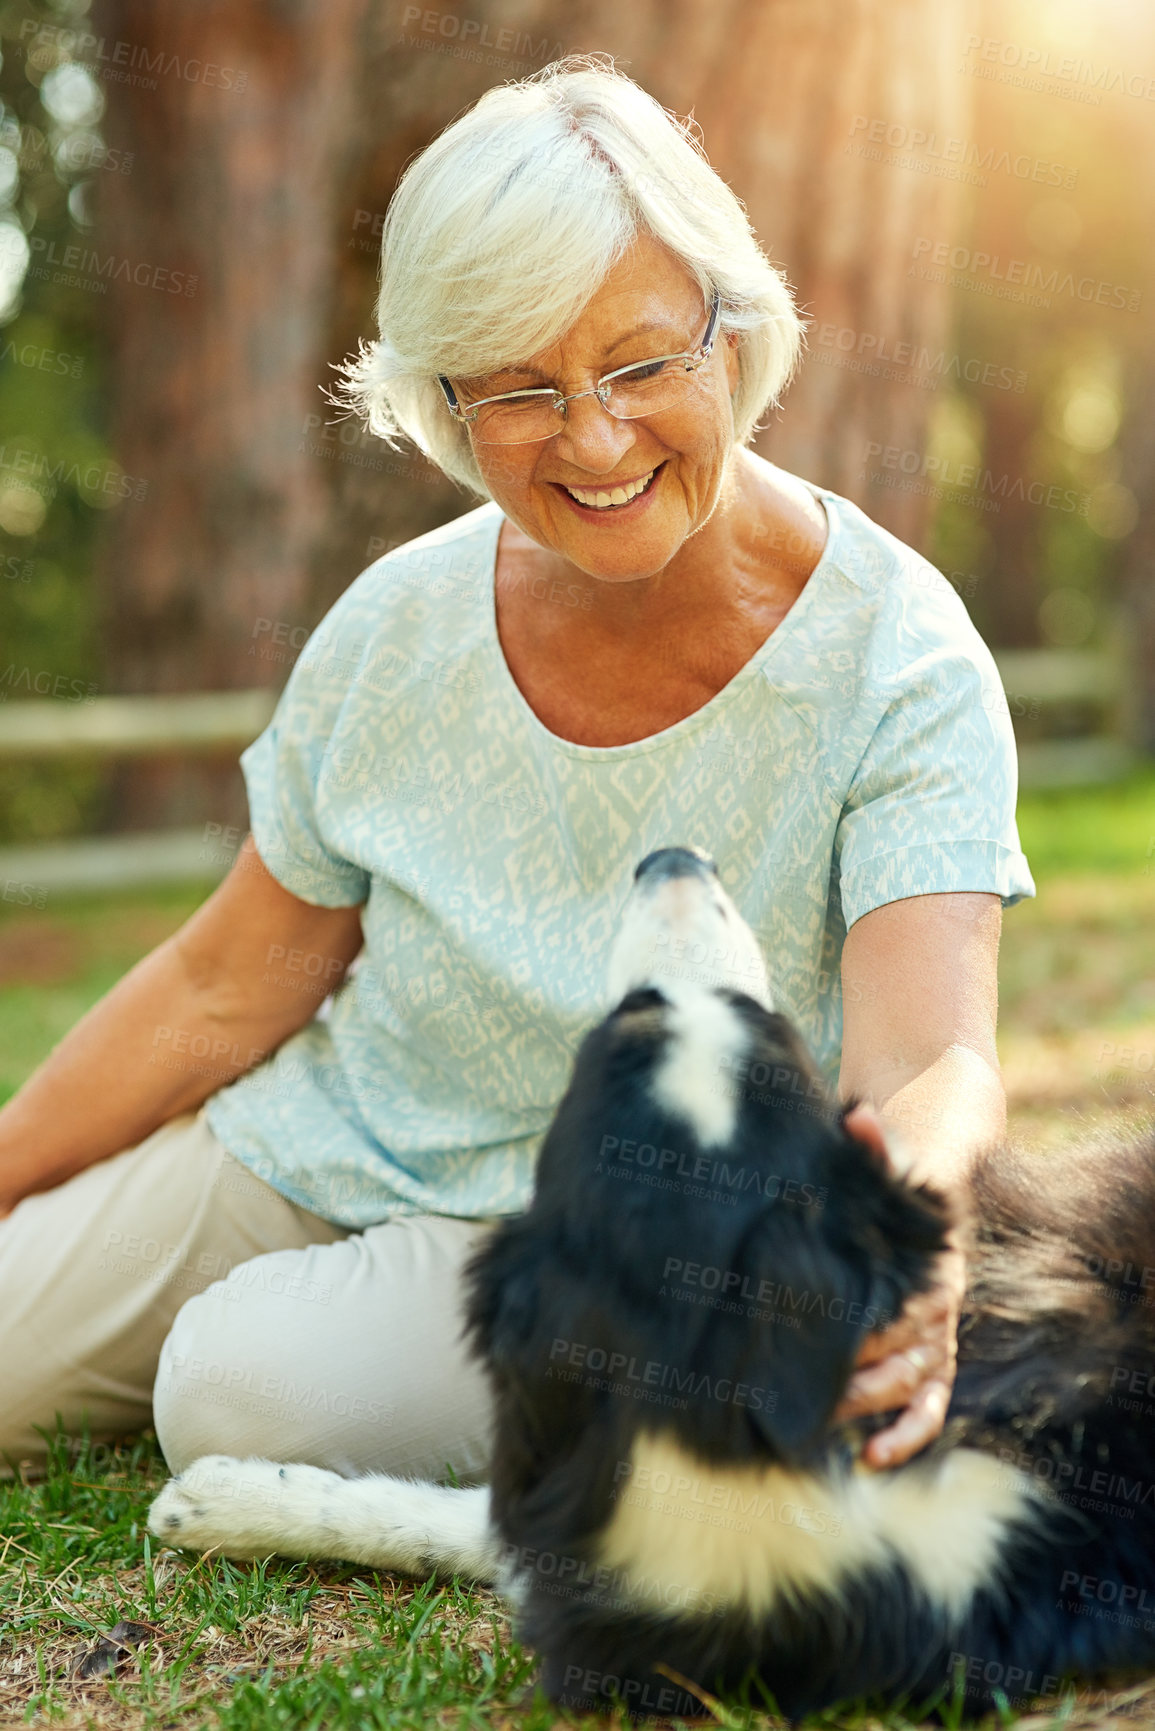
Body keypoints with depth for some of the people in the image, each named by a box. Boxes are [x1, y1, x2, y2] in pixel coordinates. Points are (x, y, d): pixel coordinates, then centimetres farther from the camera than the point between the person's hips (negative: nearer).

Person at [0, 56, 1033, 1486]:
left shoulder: (898, 665, -21)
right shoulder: (404, 624, -11)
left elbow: (930, 1060, -33)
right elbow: (225, 991, 1)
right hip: (319, 1149, 5)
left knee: (247, 1396, -27)